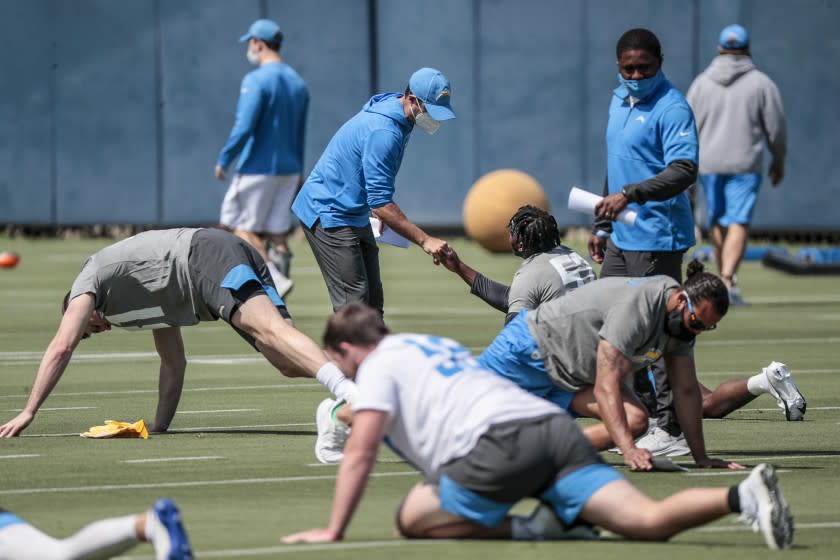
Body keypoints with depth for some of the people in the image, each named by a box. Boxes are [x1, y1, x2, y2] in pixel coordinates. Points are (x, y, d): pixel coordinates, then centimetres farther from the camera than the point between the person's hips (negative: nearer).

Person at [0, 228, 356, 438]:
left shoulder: (91, 279, 18)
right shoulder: (149, 295, 39)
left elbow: (61, 347, 10)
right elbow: (175, 364, 40)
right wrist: (159, 427, 36)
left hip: (207, 258, -8)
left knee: (271, 331, -29)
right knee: (289, 364, -5)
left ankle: (343, 386, -53)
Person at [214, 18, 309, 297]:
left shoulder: (256, 80, -13)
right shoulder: (298, 83, 12)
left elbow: (244, 127, -20)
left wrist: (223, 160, -9)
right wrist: (298, 175, 22)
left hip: (258, 168, -7)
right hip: (289, 170, 7)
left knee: (243, 228, -1)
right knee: (277, 233, 8)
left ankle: (276, 280, -19)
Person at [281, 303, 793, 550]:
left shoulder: (378, 366, 13)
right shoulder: (438, 345, 38)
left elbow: (361, 454, 3)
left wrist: (333, 532, 8)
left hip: (500, 442, -7)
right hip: (555, 426, 7)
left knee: (413, 518, 4)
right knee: (648, 520, -8)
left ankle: (534, 529, -9)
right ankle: (742, 496, -32)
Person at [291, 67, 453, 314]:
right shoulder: (383, 131, -28)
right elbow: (381, 203, -30)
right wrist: (424, 240, -31)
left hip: (356, 216, 11)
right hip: (328, 213, -11)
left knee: (372, 300, 9)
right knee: (353, 302, -17)